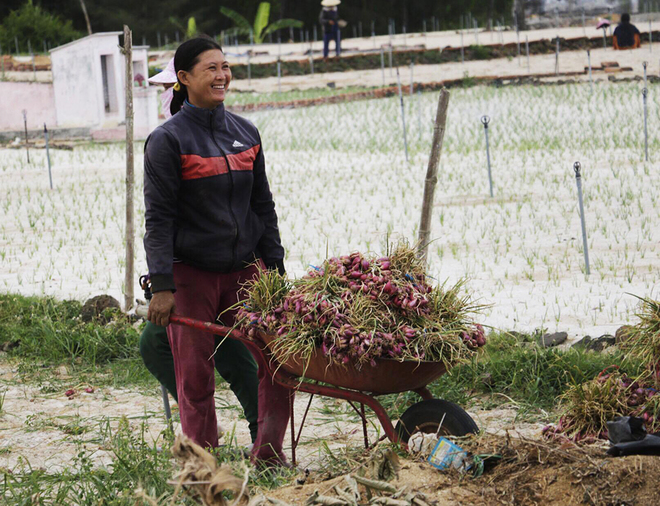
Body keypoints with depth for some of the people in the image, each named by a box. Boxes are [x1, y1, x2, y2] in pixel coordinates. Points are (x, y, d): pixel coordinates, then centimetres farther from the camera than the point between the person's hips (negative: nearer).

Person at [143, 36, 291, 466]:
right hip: (191, 273, -4)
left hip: (244, 268, 4)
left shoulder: (246, 133, 9)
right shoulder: (168, 140, -6)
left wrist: (275, 266, 12)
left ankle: (269, 454, 10)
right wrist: (162, 285, -15)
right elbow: (159, 216, -8)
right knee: (196, 376, -1)